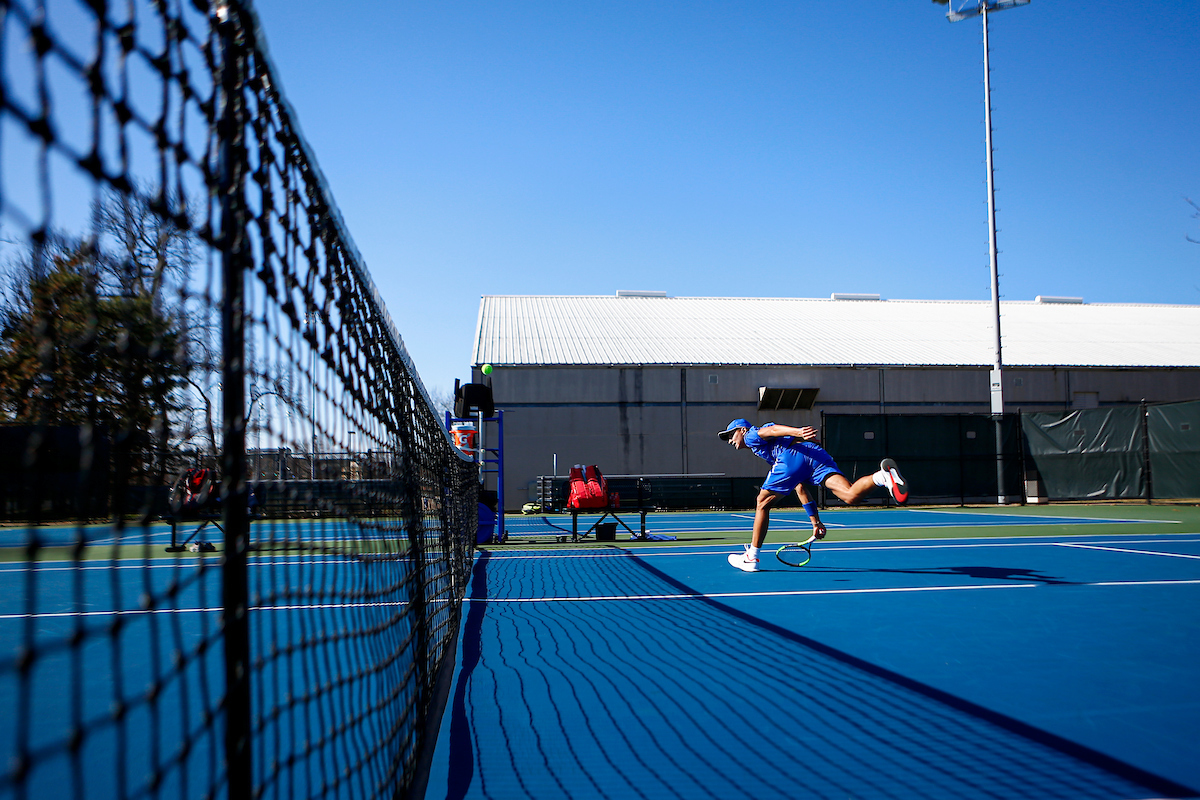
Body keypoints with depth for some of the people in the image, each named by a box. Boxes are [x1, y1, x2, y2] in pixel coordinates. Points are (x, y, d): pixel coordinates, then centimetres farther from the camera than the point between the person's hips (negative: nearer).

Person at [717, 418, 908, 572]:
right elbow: (800, 488, 40)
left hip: (793, 454, -7)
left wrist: (797, 431, -25)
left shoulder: (752, 434, 23)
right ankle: (884, 476, -39)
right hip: (818, 455, 7)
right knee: (851, 496, -14)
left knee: (763, 503, 10)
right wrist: (815, 521, 38)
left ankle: (751, 557, 13)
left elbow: (773, 429, -3)